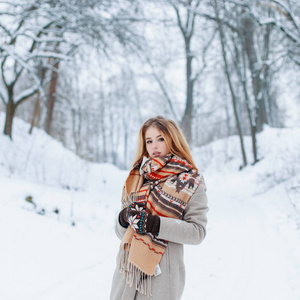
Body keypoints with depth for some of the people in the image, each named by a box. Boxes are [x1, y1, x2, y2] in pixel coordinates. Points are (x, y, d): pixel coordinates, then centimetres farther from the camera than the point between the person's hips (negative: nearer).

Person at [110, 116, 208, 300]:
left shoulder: (191, 182, 2)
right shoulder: (137, 177, 13)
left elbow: (197, 231, -8)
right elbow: (121, 232, 14)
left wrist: (155, 224, -18)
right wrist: (125, 217, -8)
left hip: (162, 274, -4)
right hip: (127, 271, 4)